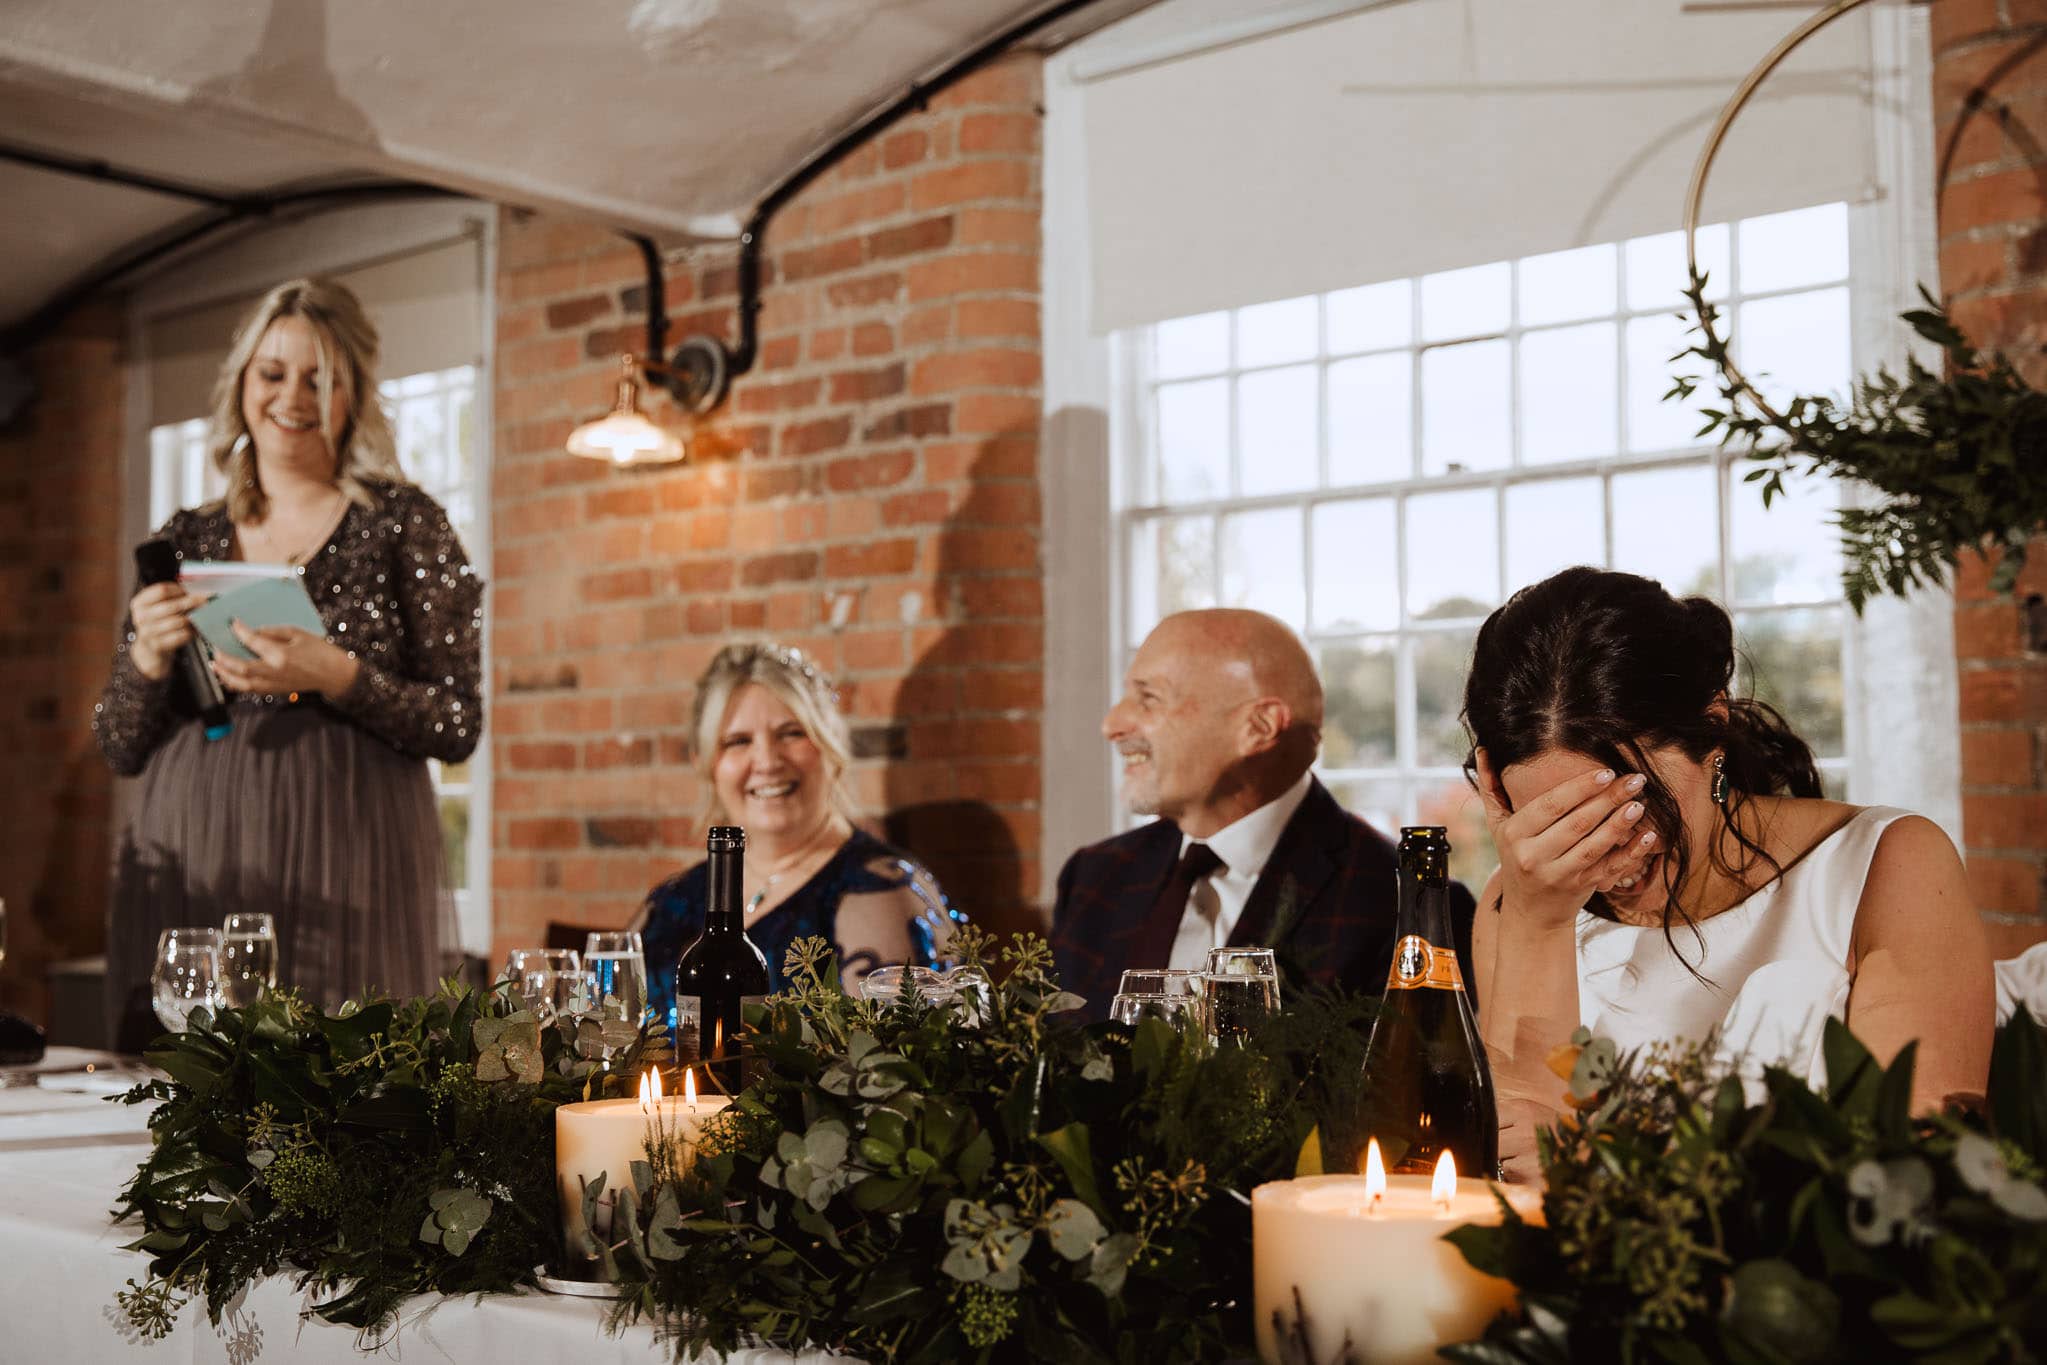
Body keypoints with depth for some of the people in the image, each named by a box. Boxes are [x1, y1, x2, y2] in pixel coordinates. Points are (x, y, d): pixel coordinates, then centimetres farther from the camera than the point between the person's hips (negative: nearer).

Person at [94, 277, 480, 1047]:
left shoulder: (402, 524, 3)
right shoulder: (185, 541, 13)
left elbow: (459, 726, -3)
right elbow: (120, 749, 13)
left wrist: (334, 676, -17)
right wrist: (147, 660, -6)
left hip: (339, 879, -3)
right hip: (186, 876, 3)